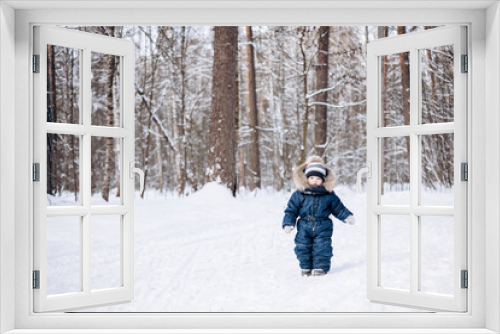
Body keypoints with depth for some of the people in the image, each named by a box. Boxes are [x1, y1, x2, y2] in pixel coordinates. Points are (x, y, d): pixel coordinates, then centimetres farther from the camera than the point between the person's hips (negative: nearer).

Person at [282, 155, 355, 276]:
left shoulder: (329, 194, 0)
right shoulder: (299, 194, -3)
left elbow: (338, 208, 10)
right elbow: (291, 210, 1)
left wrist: (347, 216, 0)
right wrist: (288, 223, -9)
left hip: (323, 229, -1)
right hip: (304, 228, 1)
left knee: (322, 247, -6)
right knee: (303, 247, 3)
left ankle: (320, 267, 8)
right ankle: (305, 267, 18)